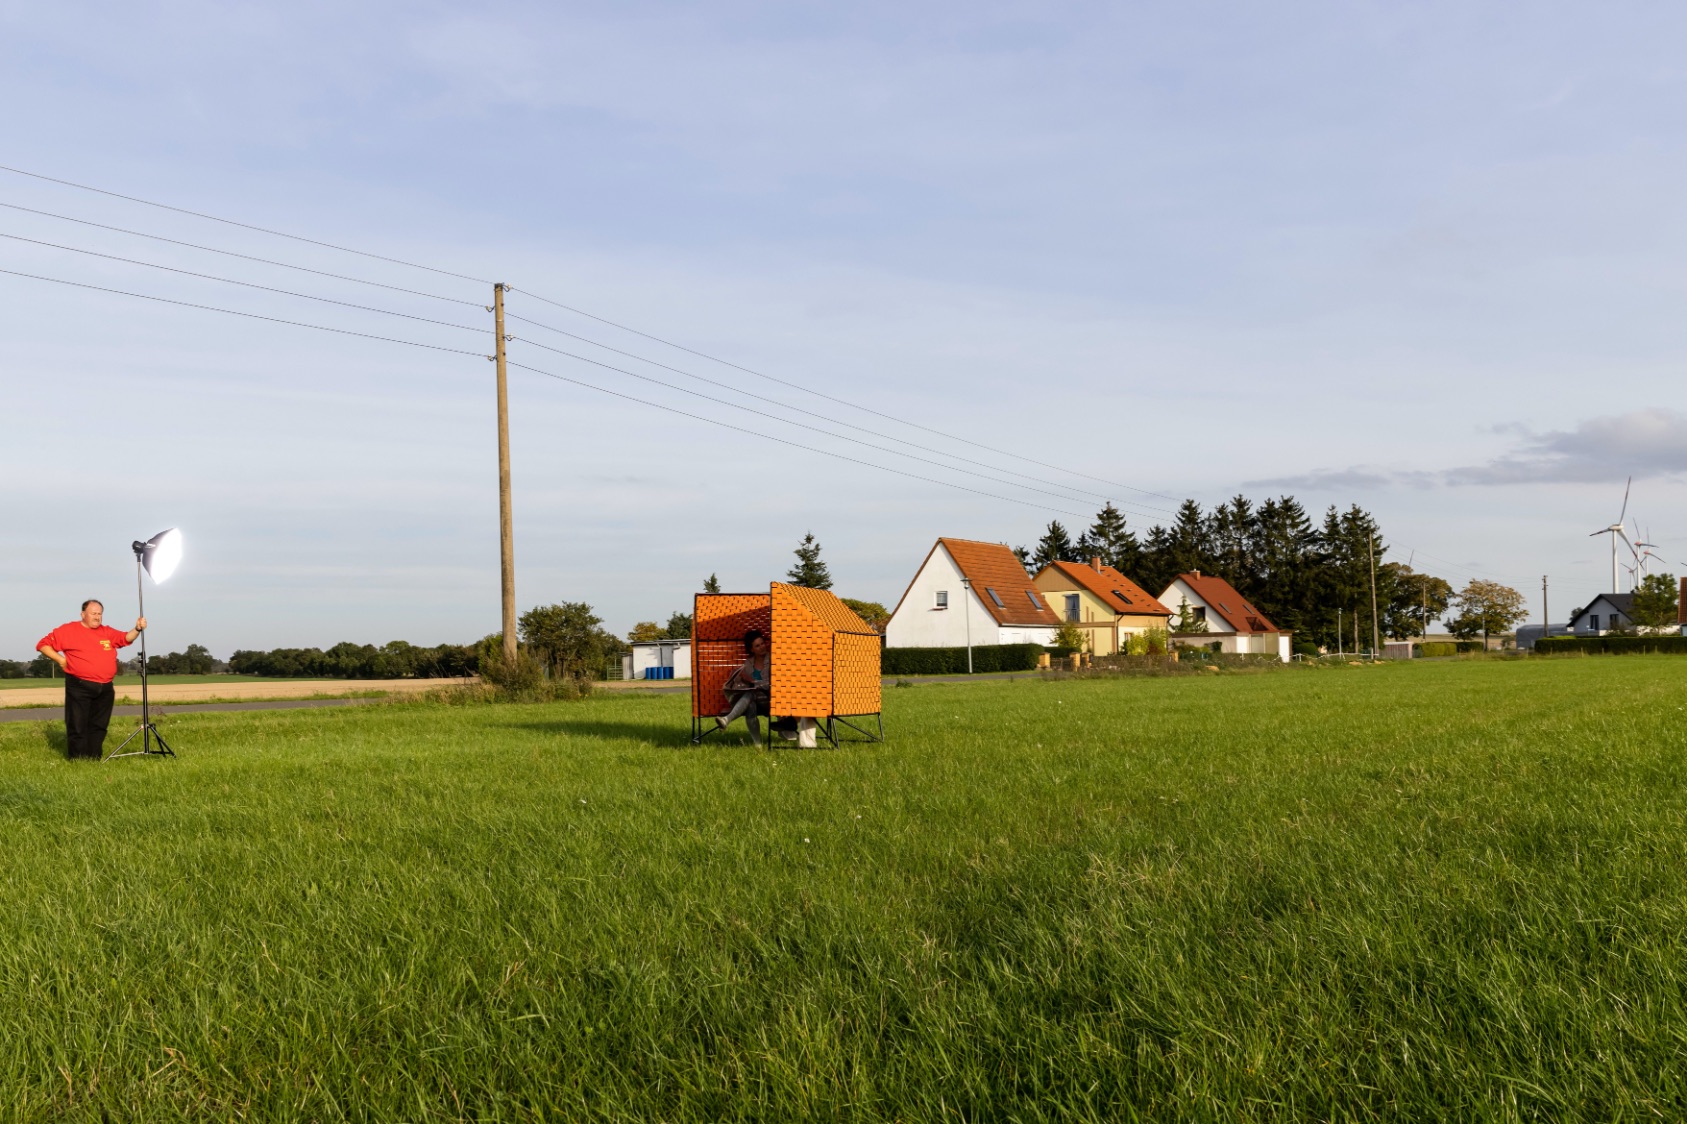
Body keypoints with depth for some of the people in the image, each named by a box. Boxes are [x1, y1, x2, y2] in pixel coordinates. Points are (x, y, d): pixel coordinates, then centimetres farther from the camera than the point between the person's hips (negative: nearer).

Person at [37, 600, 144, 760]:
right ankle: (76, 761, 1)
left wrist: (137, 629, -11)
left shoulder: (107, 632, 15)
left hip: (105, 688, 5)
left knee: (99, 726, 10)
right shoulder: (68, 630, 0)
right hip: (79, 687, -5)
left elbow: (126, 638, 7)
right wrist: (60, 659, -6)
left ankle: (95, 759, 17)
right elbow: (43, 645, 3)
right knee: (77, 726, -4)